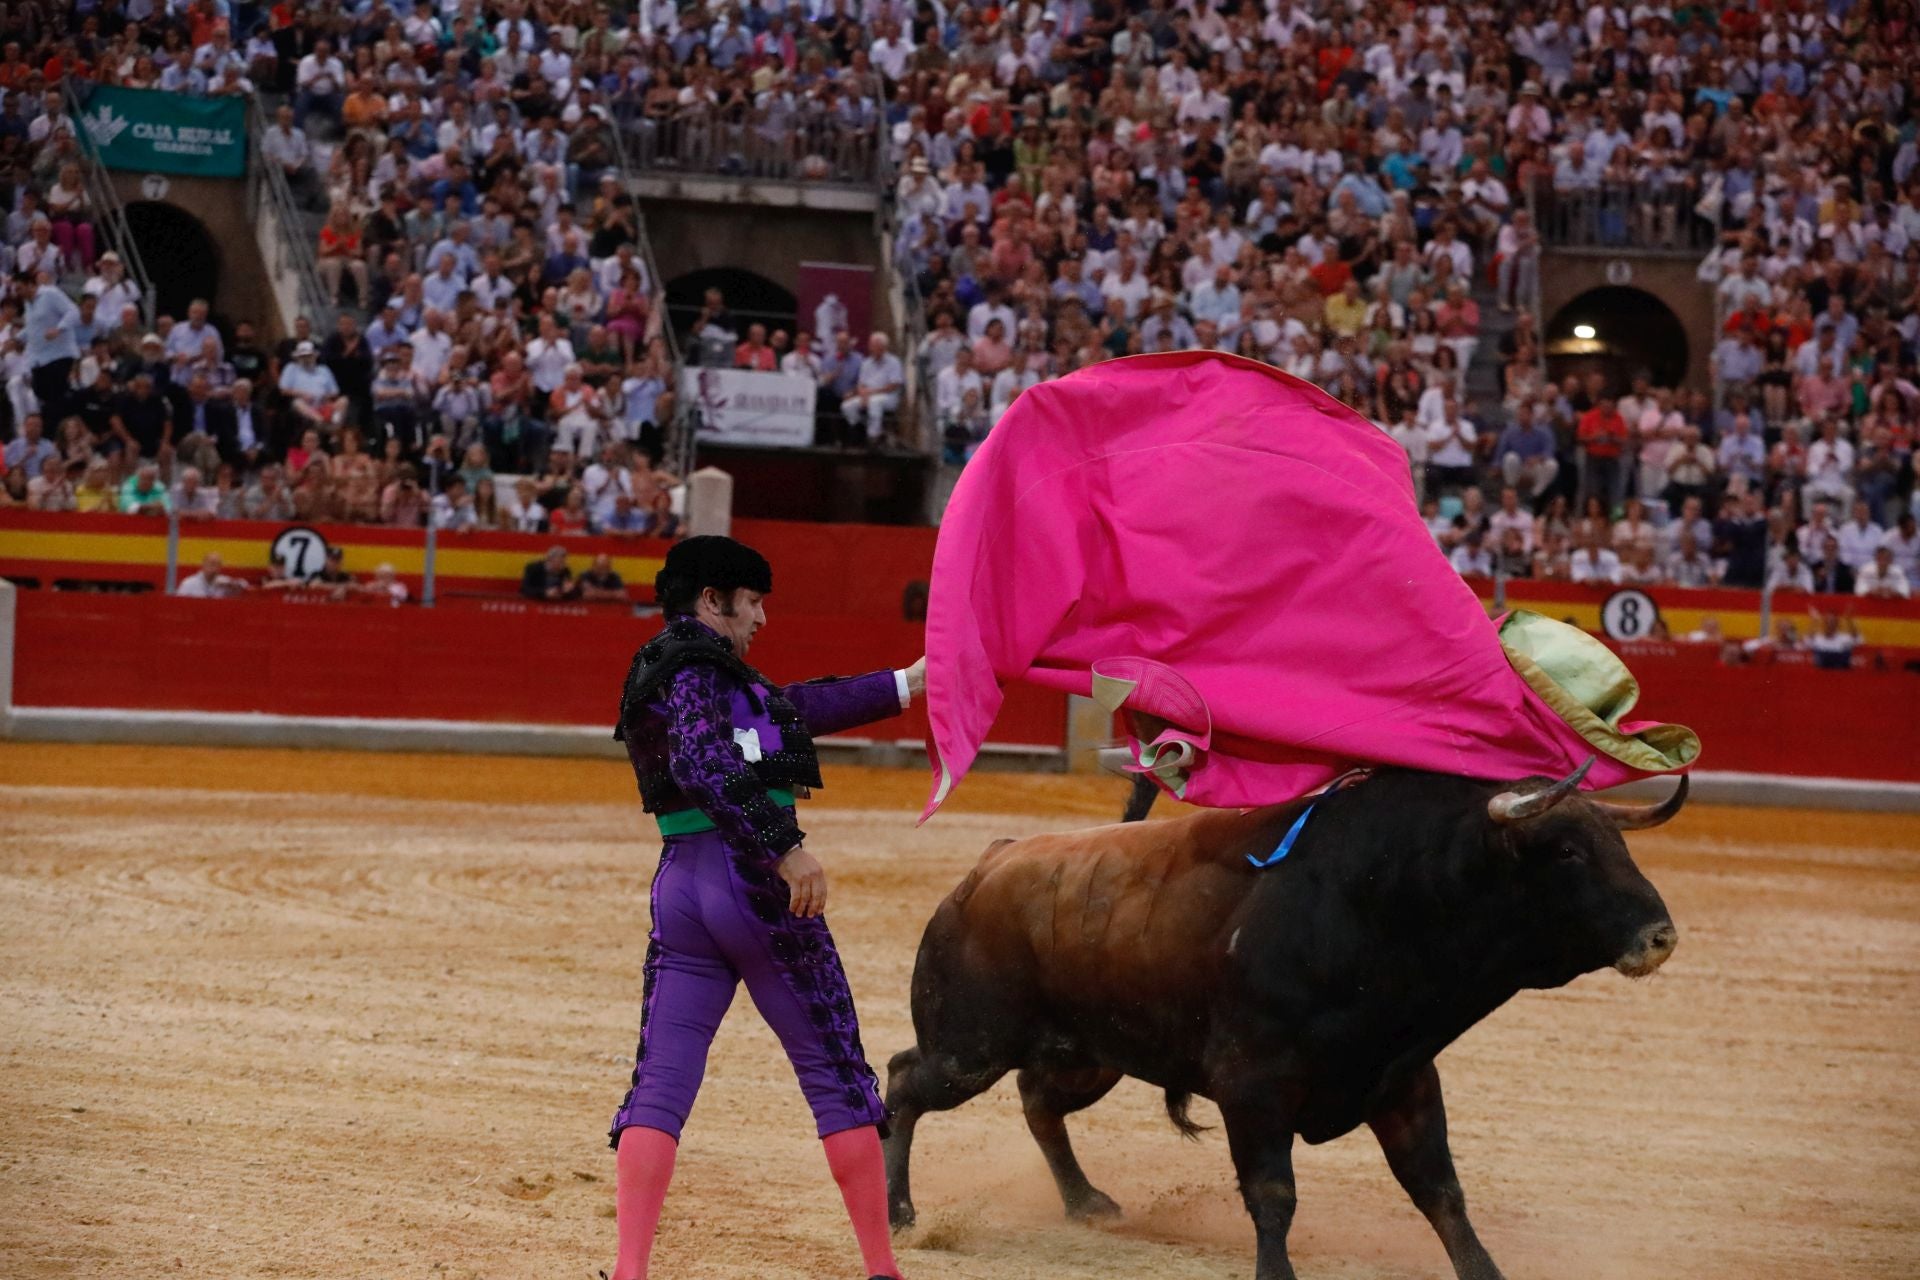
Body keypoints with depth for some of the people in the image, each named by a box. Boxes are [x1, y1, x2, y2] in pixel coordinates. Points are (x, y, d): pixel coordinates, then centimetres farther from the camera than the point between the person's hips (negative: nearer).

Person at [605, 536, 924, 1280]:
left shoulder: (669, 671, 21)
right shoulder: (696, 661, -7)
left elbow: (798, 707, 29)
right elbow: (704, 764, -25)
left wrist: (905, 684, 35)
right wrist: (787, 848, -31)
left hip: (679, 886, 8)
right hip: (756, 882, -8)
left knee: (661, 1081, 0)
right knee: (837, 1076, 4)